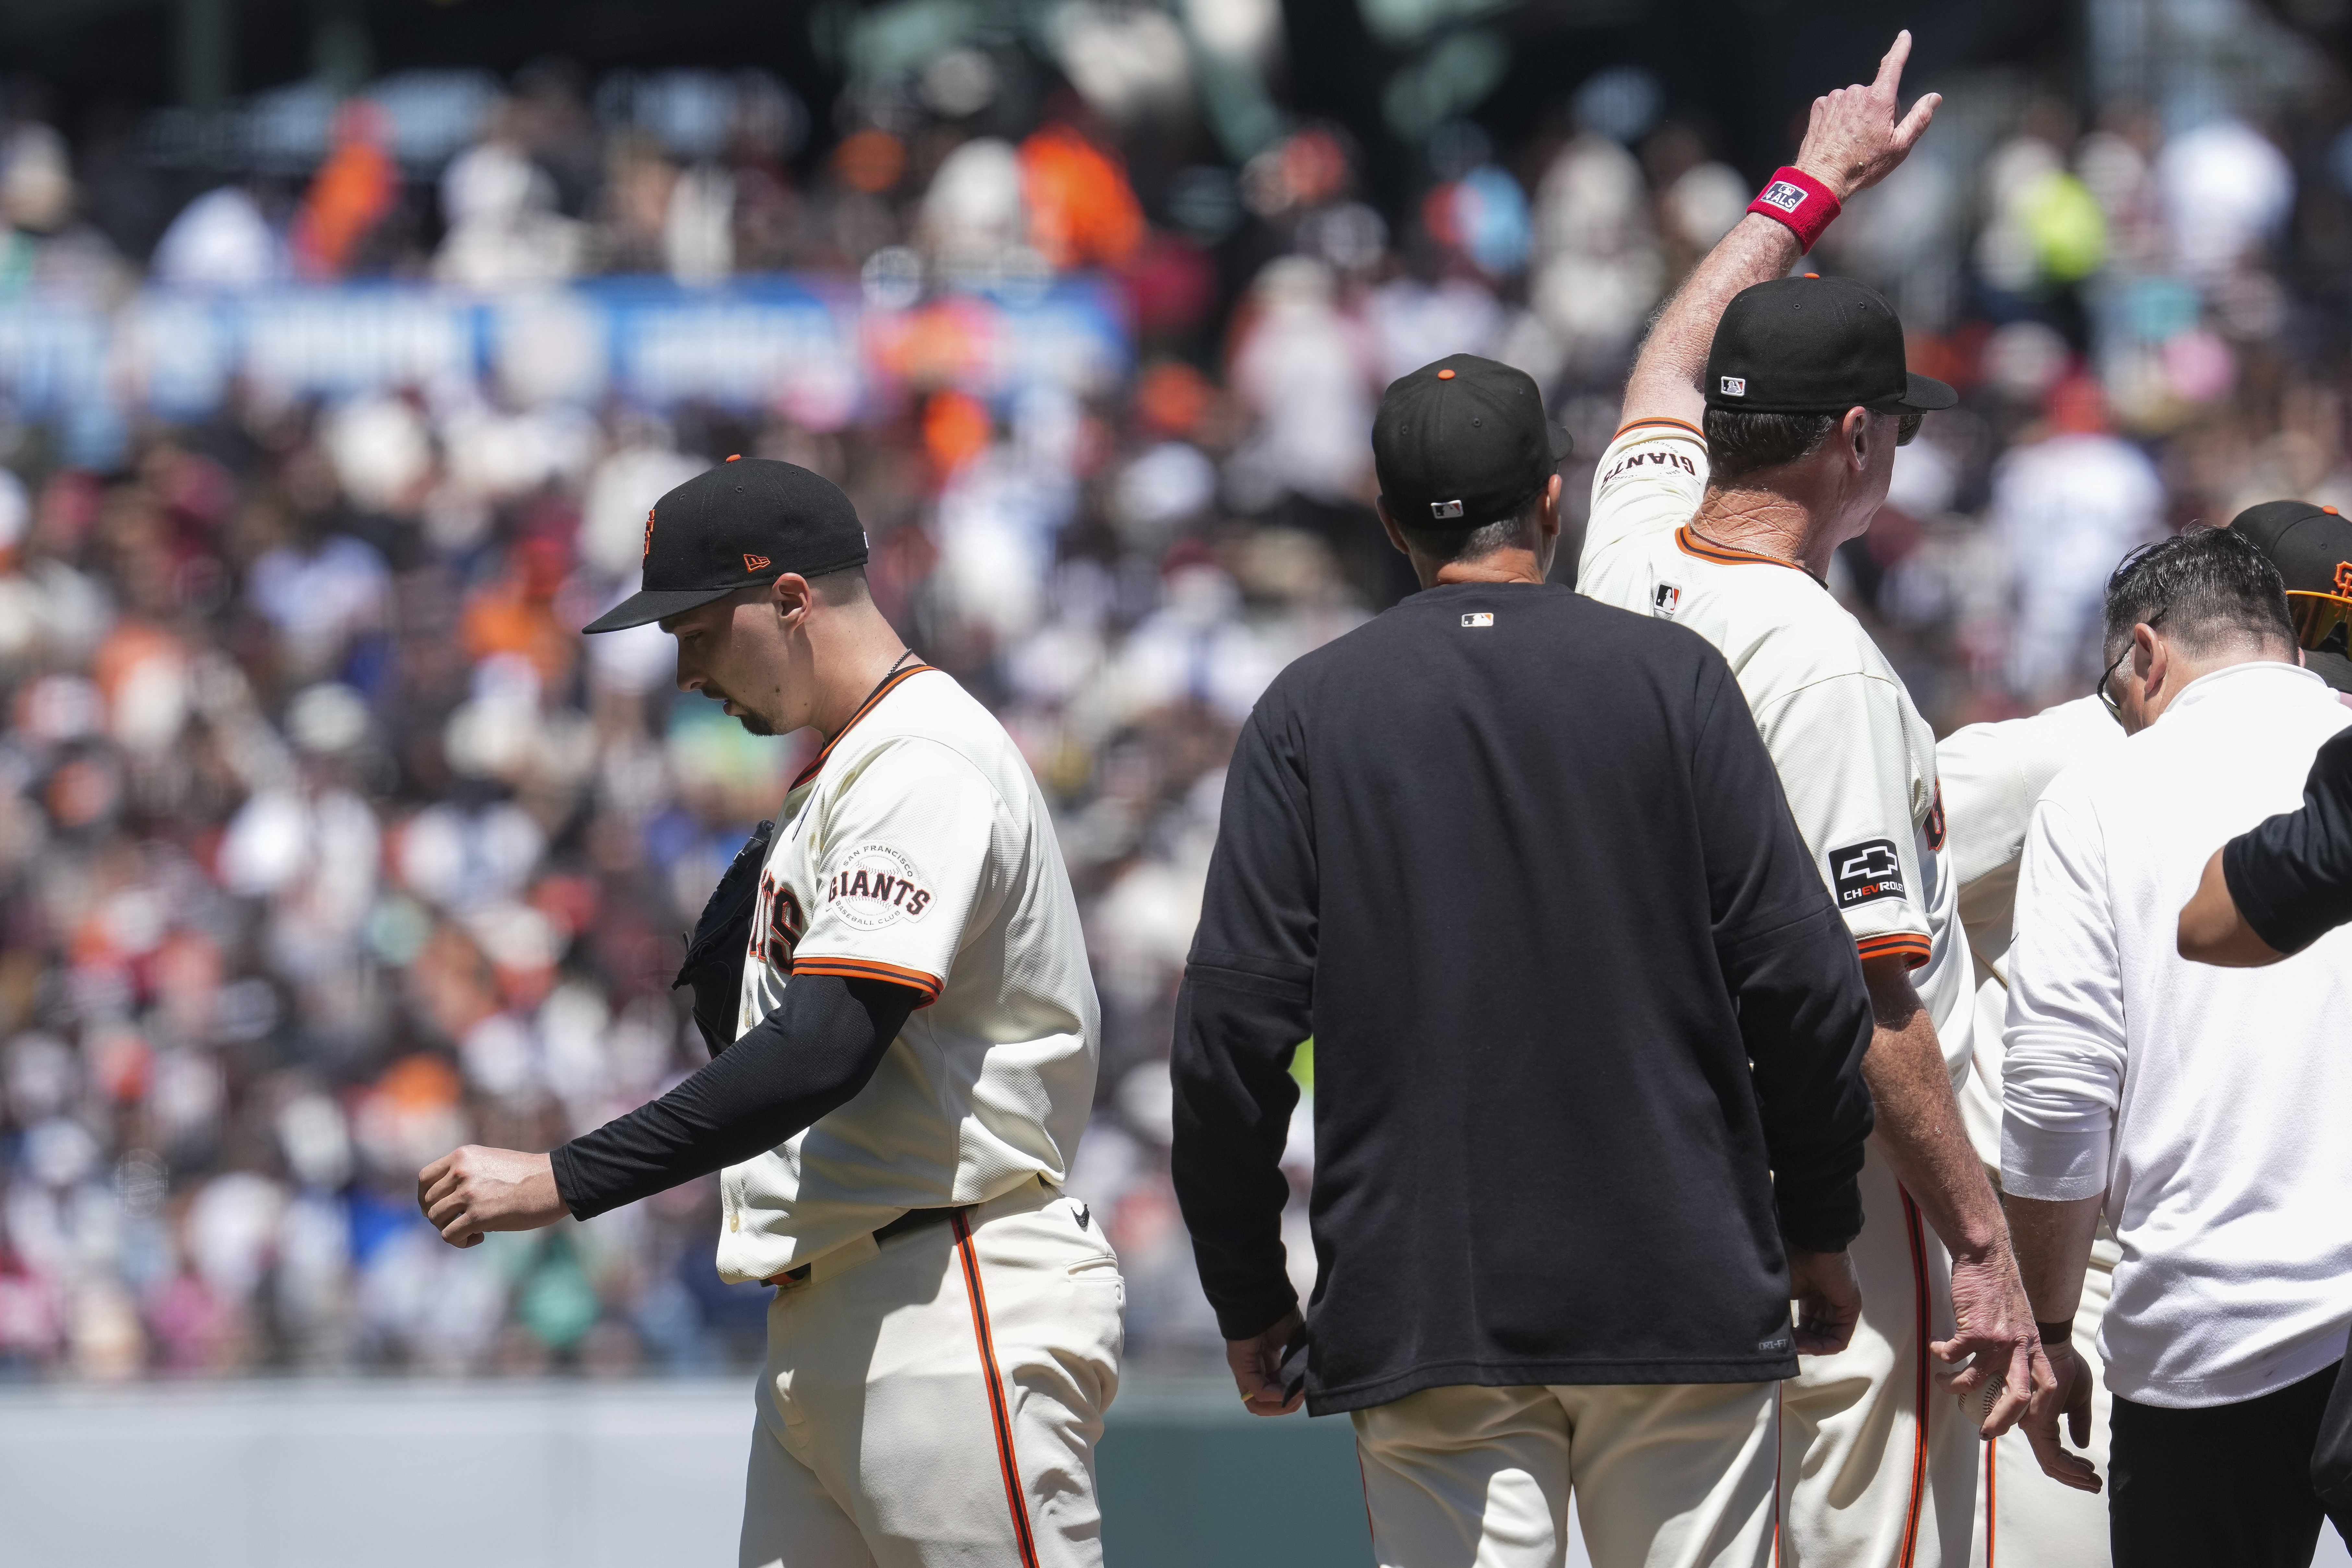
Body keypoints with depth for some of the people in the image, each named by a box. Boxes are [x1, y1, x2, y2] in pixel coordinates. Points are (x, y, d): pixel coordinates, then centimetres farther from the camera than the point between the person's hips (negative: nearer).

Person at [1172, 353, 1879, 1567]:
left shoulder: (1308, 712, 3)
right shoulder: (1669, 678, 1)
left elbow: (1234, 1024, -1)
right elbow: (1799, 980, -1)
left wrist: (1247, 1292, 8)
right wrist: (1818, 1229, 10)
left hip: (1423, 1318, 0)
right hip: (1680, 1292, 0)